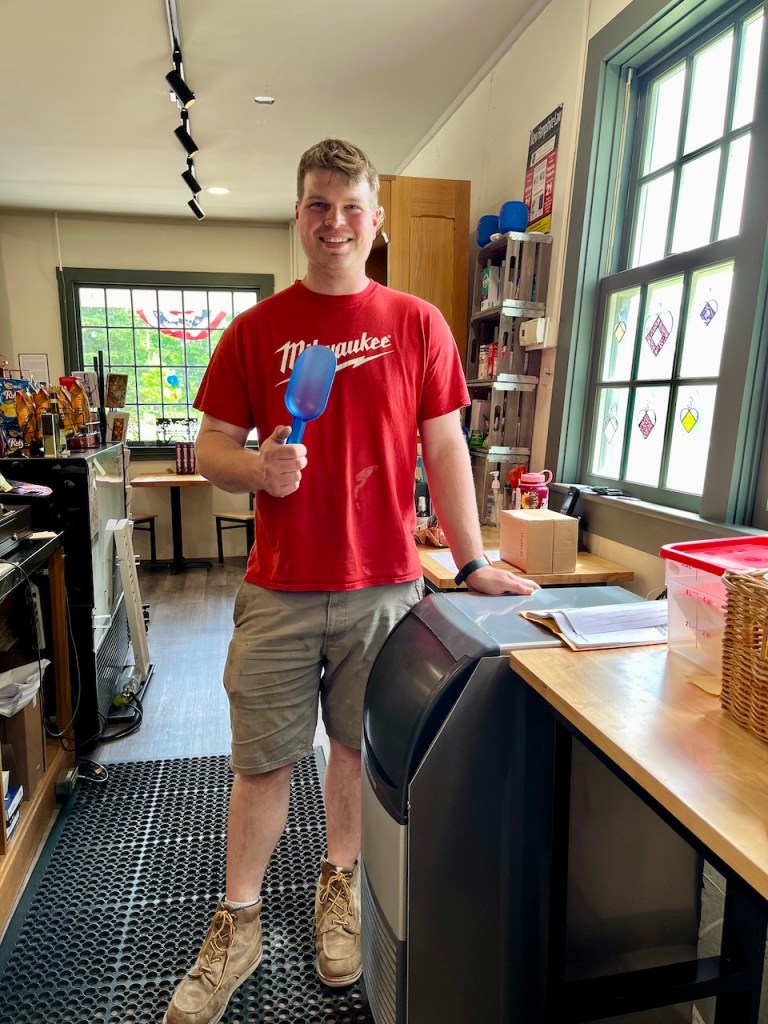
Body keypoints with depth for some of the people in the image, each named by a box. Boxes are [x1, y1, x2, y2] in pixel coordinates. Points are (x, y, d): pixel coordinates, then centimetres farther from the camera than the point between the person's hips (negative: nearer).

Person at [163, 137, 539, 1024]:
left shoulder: (417, 324, 3)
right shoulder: (255, 329, 3)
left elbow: (443, 447, 2)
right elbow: (209, 449, 5)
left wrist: (473, 563, -1)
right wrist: (257, 467, -18)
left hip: (385, 585, 0)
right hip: (280, 592, 0)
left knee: (359, 744, 16)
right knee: (262, 759, 11)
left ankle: (339, 885, 42)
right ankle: (238, 926, 34)